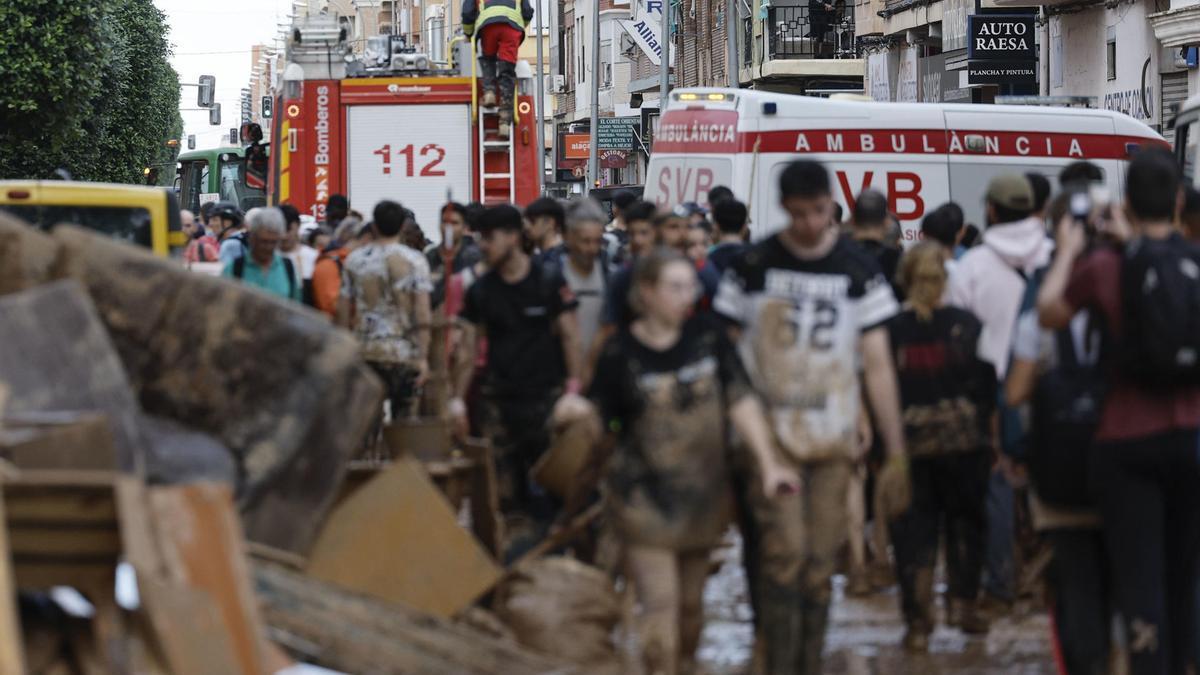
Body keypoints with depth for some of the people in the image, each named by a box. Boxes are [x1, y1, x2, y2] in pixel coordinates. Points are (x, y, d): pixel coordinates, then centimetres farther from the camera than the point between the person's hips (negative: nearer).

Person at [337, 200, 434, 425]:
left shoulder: (353, 260, 5)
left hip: (365, 350, 2)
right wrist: (423, 357, -7)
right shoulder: (414, 261, -4)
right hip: (404, 352, -2)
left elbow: (343, 311, 6)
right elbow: (422, 314, -9)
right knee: (402, 423, 5)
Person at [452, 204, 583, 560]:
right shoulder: (481, 290, 6)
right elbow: (468, 346, 9)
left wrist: (572, 387, -8)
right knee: (505, 483, 0)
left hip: (545, 395, -3)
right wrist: (458, 397, 5)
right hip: (500, 398, 3)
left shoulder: (548, 280, -4)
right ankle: (510, 552, 5)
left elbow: (569, 335, -2)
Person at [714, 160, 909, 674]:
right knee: (785, 550, -14)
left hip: (834, 438, 2)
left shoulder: (859, 270, 3)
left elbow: (878, 365, 3)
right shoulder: (754, 266, 0)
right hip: (770, 433, -2)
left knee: (820, 563, 4)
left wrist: (896, 453, -1)